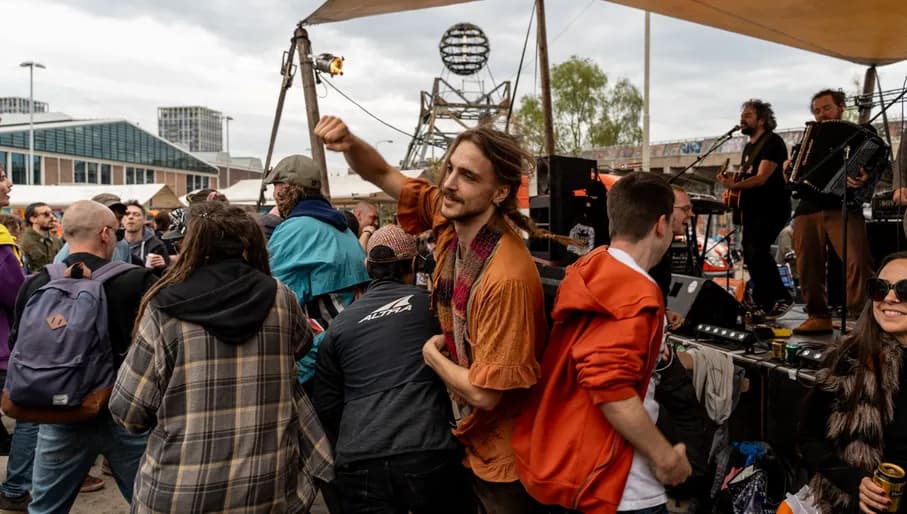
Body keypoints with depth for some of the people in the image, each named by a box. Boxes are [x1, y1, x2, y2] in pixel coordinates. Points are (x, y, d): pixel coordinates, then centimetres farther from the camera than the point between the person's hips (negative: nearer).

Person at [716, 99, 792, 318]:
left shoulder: (773, 142, -10)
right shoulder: (749, 146, 17)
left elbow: (761, 178, -21)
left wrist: (733, 185, -34)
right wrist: (731, 183, 4)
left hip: (772, 207, -9)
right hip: (753, 209, 9)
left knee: (756, 250, -21)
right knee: (750, 254, 7)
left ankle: (781, 298, -10)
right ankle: (762, 302, 17)